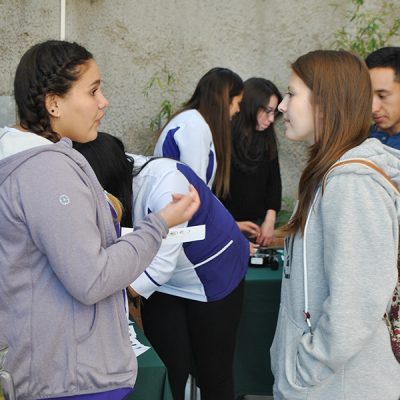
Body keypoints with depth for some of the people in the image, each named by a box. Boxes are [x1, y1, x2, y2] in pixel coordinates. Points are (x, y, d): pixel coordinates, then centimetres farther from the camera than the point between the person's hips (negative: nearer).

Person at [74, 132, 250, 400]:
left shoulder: (164, 182, -34)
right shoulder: (112, 193, -17)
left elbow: (162, 264, -34)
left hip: (213, 278, -4)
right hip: (163, 284, 5)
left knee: (213, 374, 10)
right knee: (169, 376, 4)